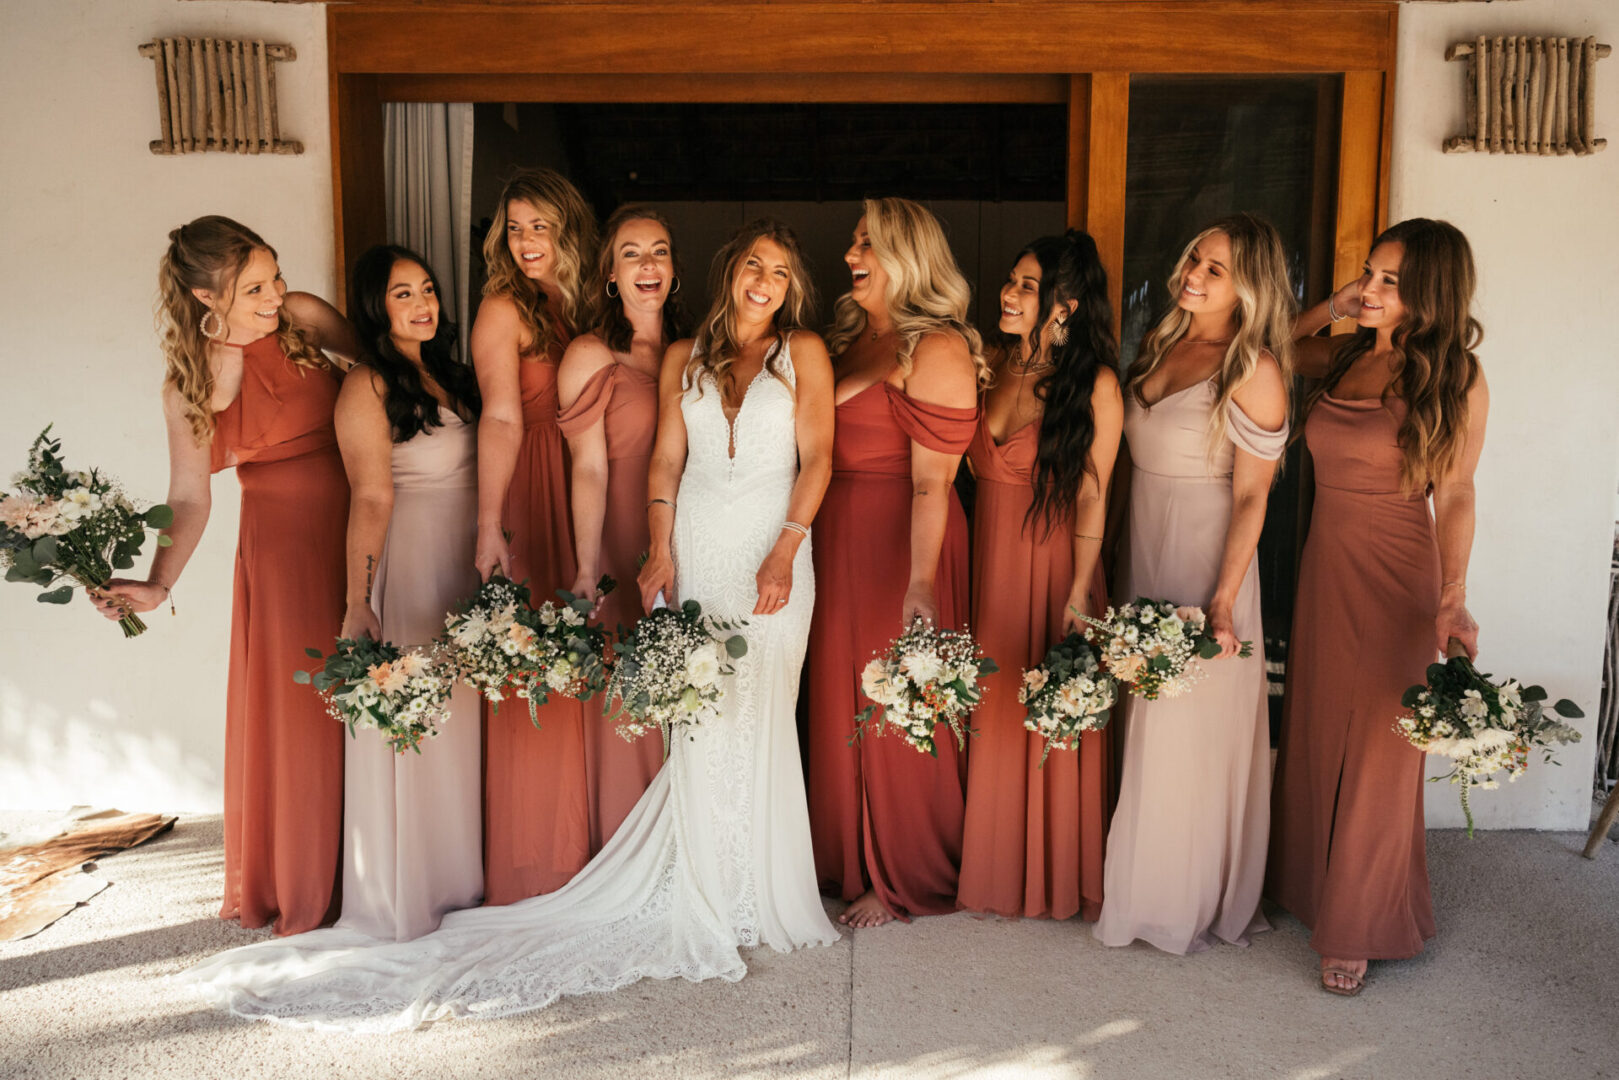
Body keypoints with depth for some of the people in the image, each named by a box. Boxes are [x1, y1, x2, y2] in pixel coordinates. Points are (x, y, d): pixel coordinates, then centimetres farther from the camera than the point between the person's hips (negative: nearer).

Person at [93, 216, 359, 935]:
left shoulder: (302, 317, -3)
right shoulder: (190, 383, -4)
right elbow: (189, 499, -3)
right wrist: (158, 585, -15)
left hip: (357, 529, 2)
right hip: (281, 545, -1)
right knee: (290, 711, 3)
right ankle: (290, 884, 22)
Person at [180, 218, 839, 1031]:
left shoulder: (804, 354, 7)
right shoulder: (683, 359, 14)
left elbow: (817, 458, 1)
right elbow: (666, 459, 11)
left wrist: (784, 553, -9)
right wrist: (661, 553, 1)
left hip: (772, 556, -1)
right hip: (694, 551, 1)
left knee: (761, 720, -1)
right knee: (696, 725, -1)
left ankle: (758, 897, 14)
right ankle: (705, 900, 11)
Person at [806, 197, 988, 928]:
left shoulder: (936, 349, -12)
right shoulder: (849, 336, 14)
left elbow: (932, 480, -20)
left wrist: (921, 581, -25)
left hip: (900, 540, -8)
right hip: (838, 539, 8)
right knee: (840, 699, 15)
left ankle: (904, 880, 20)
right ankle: (849, 855, 32)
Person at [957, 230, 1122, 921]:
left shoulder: (1094, 384, -10)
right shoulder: (994, 364, 5)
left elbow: (1092, 497, -11)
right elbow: (969, 466, 9)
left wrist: (1078, 592, -15)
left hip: (1050, 561, -5)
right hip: (986, 559, 5)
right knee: (987, 715, 12)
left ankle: (1057, 876, 24)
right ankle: (990, 867, 30)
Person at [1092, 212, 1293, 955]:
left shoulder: (1253, 370, -13)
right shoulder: (1162, 341, 8)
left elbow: (1251, 496, -14)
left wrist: (1223, 601, -19)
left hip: (1203, 559, -7)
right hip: (1141, 553, 7)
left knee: (1191, 728, 3)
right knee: (1142, 721, 15)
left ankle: (1191, 901, 21)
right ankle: (1143, 884, 31)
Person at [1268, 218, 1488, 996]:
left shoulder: (1456, 383, -9)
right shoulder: (1343, 358, 5)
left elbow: (1454, 496, -8)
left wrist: (1453, 601, -16)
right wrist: (1328, 311, 4)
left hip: (1394, 579, -5)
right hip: (1324, 563, 5)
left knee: (1375, 755, 4)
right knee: (1313, 738, 17)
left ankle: (1355, 930, 21)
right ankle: (1305, 883, 38)